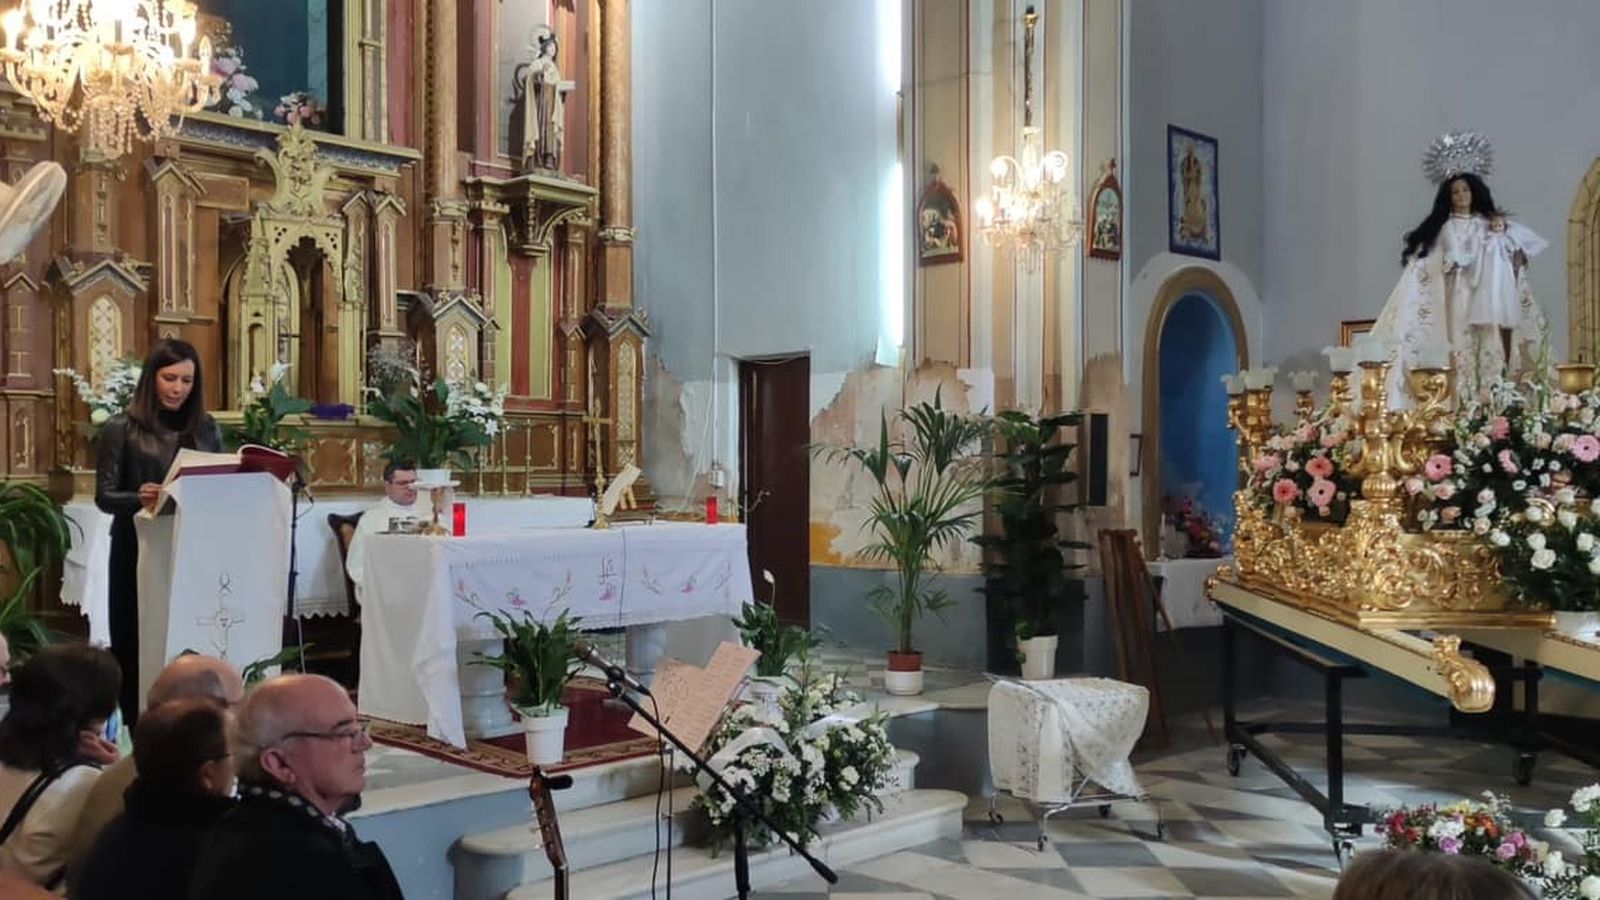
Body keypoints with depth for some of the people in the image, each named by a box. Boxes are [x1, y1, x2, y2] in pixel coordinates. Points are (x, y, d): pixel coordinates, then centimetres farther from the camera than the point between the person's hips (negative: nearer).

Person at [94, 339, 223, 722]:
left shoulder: (206, 429, 9)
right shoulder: (122, 428, -2)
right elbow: (104, 495, -7)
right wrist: (139, 498, -26)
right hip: (140, 550, -2)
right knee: (137, 643, 2)